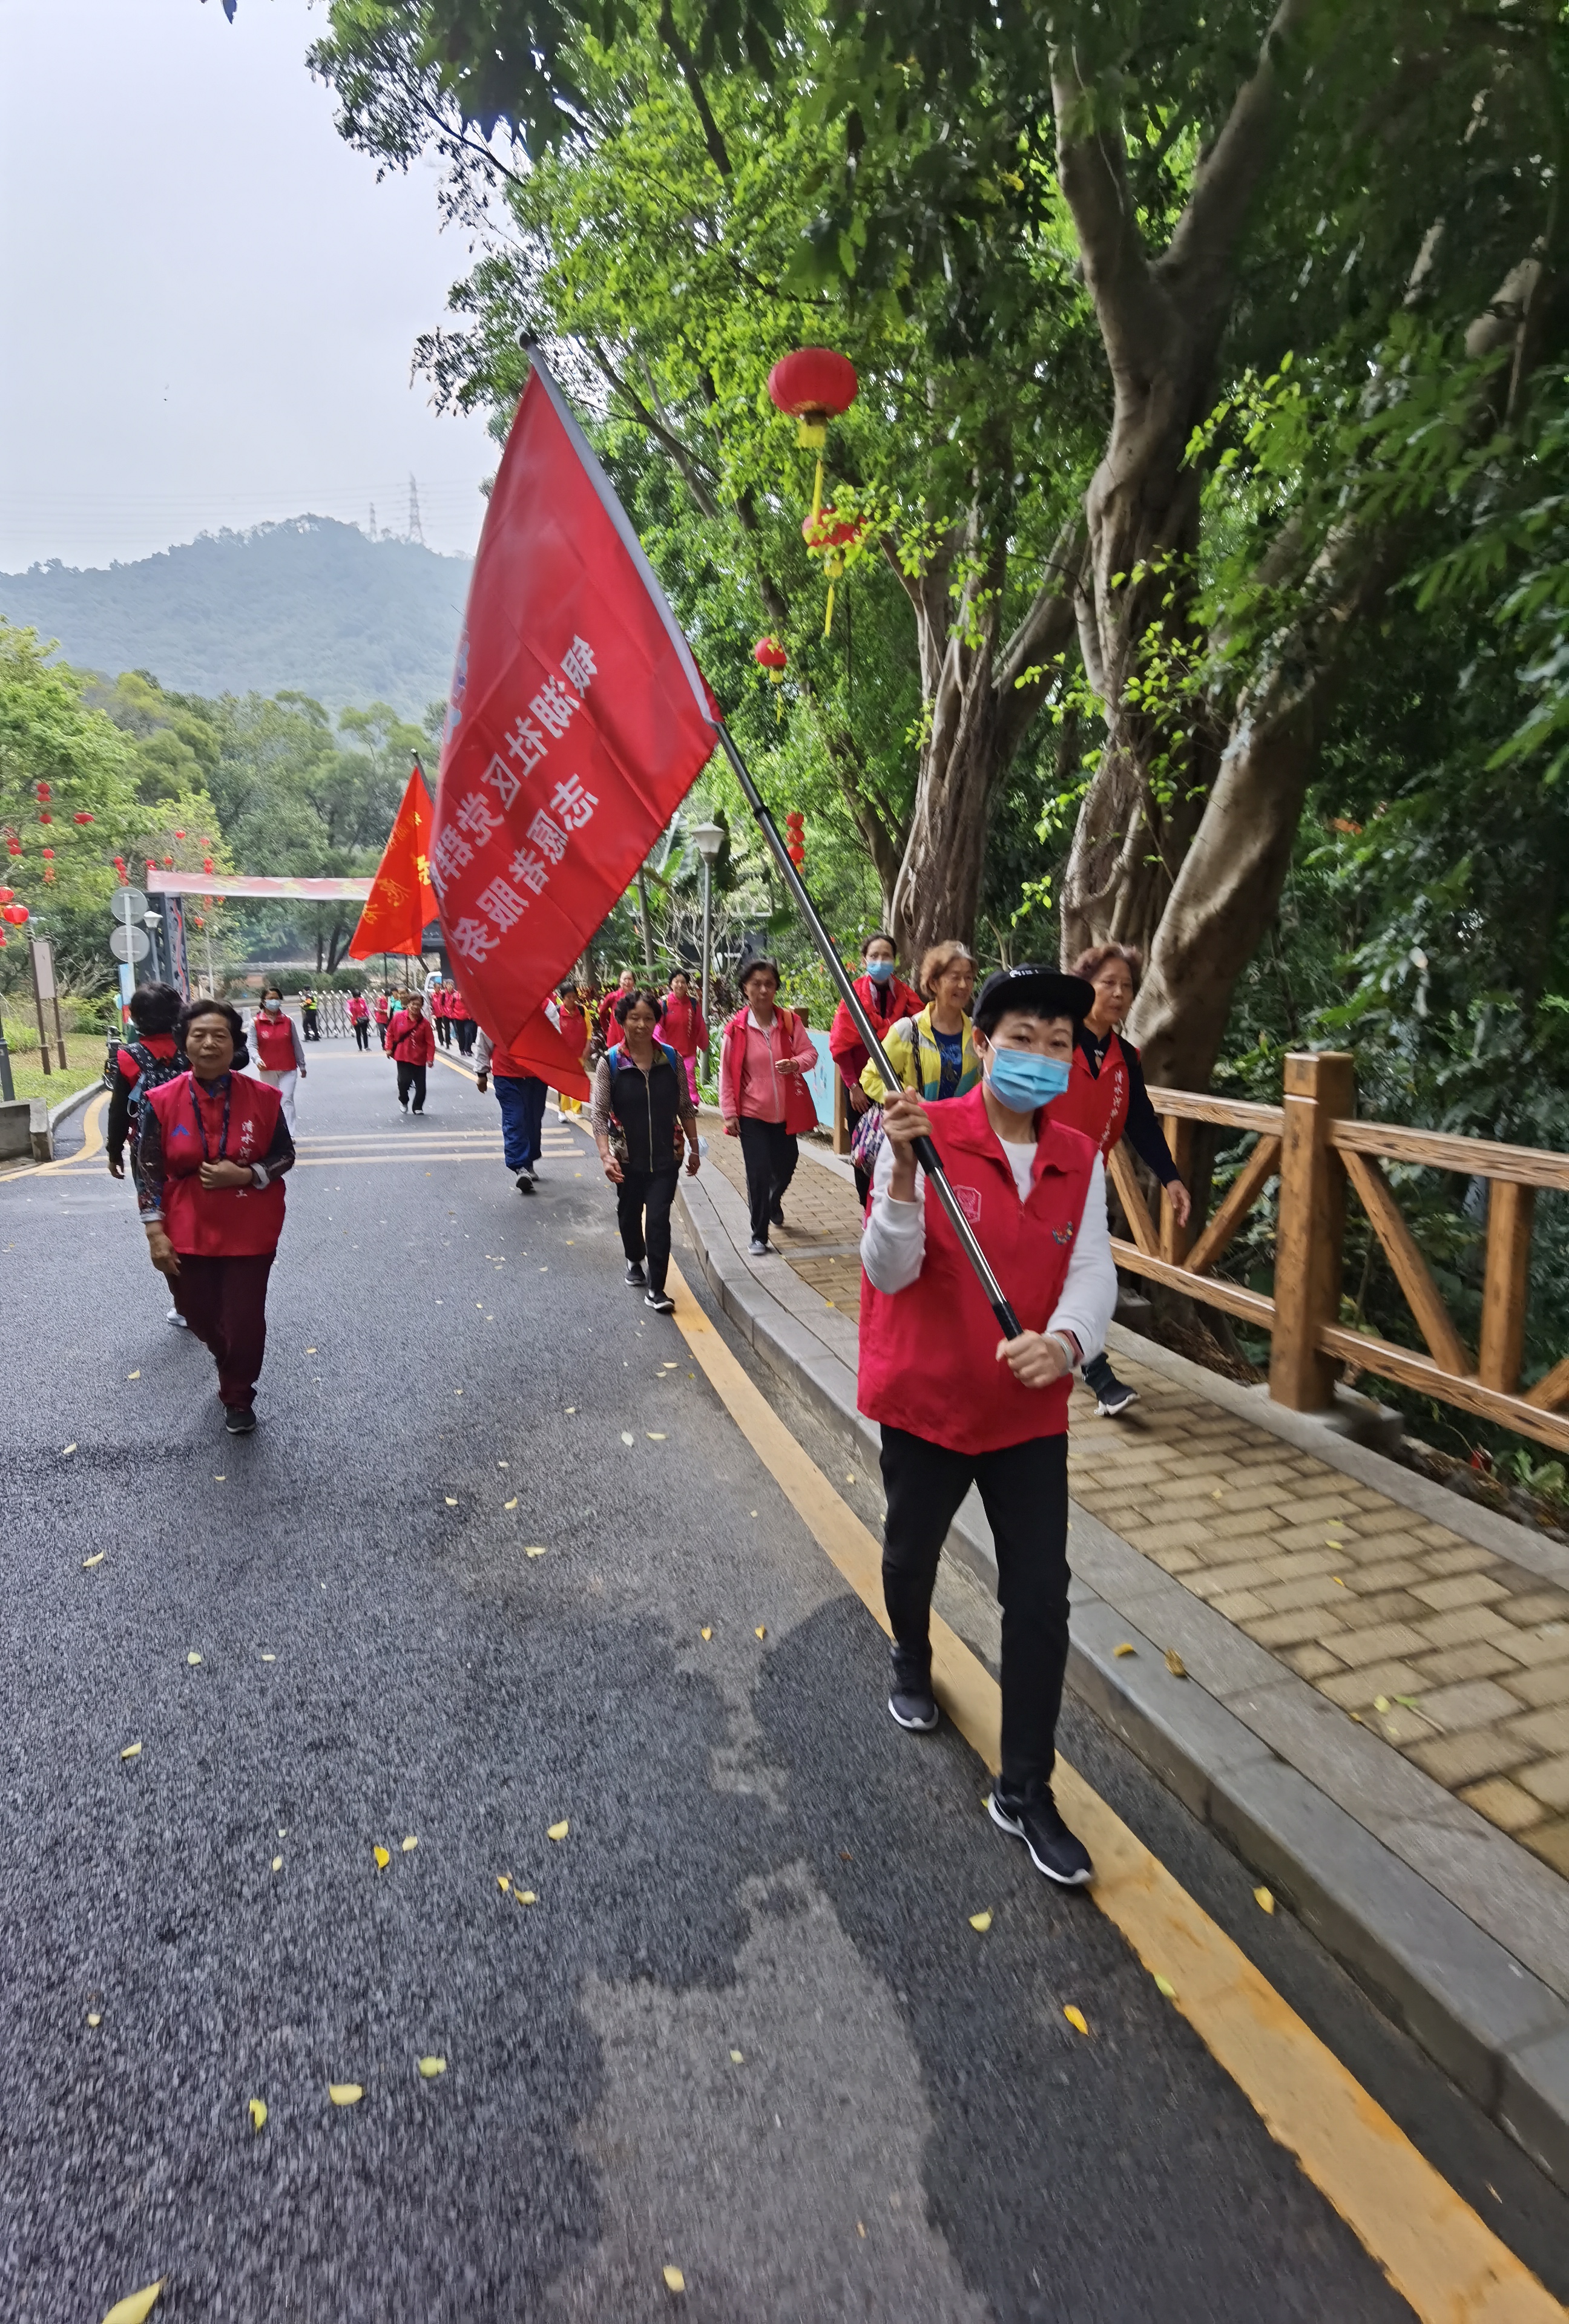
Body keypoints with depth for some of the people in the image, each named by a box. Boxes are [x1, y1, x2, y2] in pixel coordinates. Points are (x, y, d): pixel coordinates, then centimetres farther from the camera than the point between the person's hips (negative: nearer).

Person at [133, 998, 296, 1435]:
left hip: (249, 1233, -1)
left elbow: (285, 1155, 0)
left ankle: (238, 1397, 29)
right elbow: (148, 1169, -3)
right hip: (187, 1234, 2)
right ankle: (229, 1365, 51)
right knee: (200, 1316, 17)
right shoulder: (163, 1101, -8)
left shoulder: (262, 1097, -9)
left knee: (244, 1321, 2)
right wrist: (156, 1233, -8)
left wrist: (244, 1175, -18)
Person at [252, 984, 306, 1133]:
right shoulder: (256, 1023, -4)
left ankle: (288, 1135, -13)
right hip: (267, 1070, 0)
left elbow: (296, 1045, 6)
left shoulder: (288, 1021, 0)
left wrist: (302, 1066, 11)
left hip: (288, 1070, 0)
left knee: (287, 1100, -9)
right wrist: (257, 1059, -29)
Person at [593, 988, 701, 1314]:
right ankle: (634, 1260, 49)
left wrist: (694, 1148, 7)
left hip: (665, 1156, -1)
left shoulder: (671, 1058, -5)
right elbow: (599, 1113, -12)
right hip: (628, 1157, 1)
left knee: (658, 1219, -8)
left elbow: (686, 1107, 4)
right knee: (629, 1214, 20)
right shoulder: (610, 1063, -9)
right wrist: (606, 1155, -24)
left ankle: (655, 1289, 1)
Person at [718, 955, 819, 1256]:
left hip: (787, 1112, 3)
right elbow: (727, 1074, -5)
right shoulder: (736, 1028, -10)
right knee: (758, 1174, -5)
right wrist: (729, 1113, -6)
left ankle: (774, 1203, 52)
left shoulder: (790, 1021, -4)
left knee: (786, 1167, 17)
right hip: (752, 1114, -3)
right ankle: (759, 1237, 11)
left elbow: (810, 1053, 1)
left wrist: (796, 1063, -22)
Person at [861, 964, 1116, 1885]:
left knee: (1042, 1596, 5)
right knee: (912, 1557, 21)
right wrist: (904, 1169, -38)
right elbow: (889, 1272, -21)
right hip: (927, 1401, -2)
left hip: (1032, 1410, 3)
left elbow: (1093, 1273, -9)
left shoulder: (1080, 1160, -2)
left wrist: (1065, 1342, -31)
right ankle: (913, 1664, 56)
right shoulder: (924, 1131, -16)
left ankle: (1026, 1790, 24)